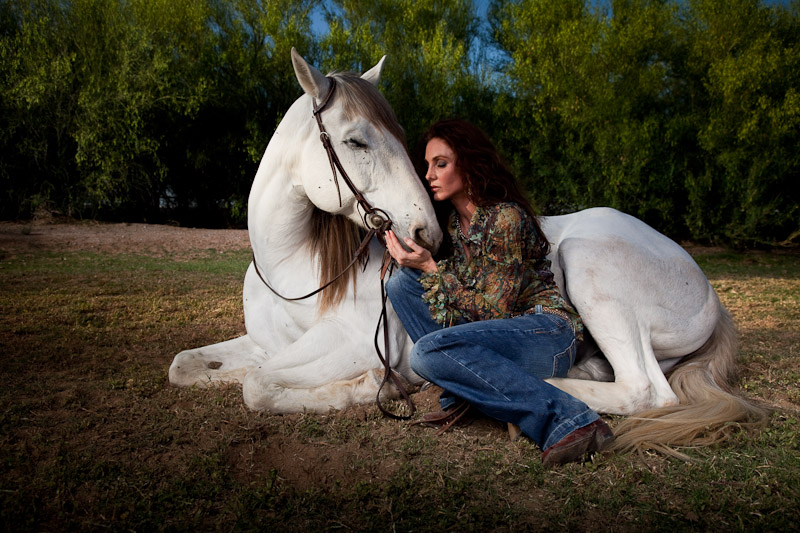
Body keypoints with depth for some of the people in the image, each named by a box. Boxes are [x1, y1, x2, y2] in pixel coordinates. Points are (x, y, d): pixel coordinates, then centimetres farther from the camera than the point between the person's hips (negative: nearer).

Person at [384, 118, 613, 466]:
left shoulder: (506, 217, -15)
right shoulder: (454, 221, 9)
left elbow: (494, 310, -16)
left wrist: (430, 268, -15)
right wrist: (413, 261, 0)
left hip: (547, 336, -8)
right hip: (499, 330, 8)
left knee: (427, 352, -31)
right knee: (401, 282, -2)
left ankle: (564, 418, -27)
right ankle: (462, 392, -6)